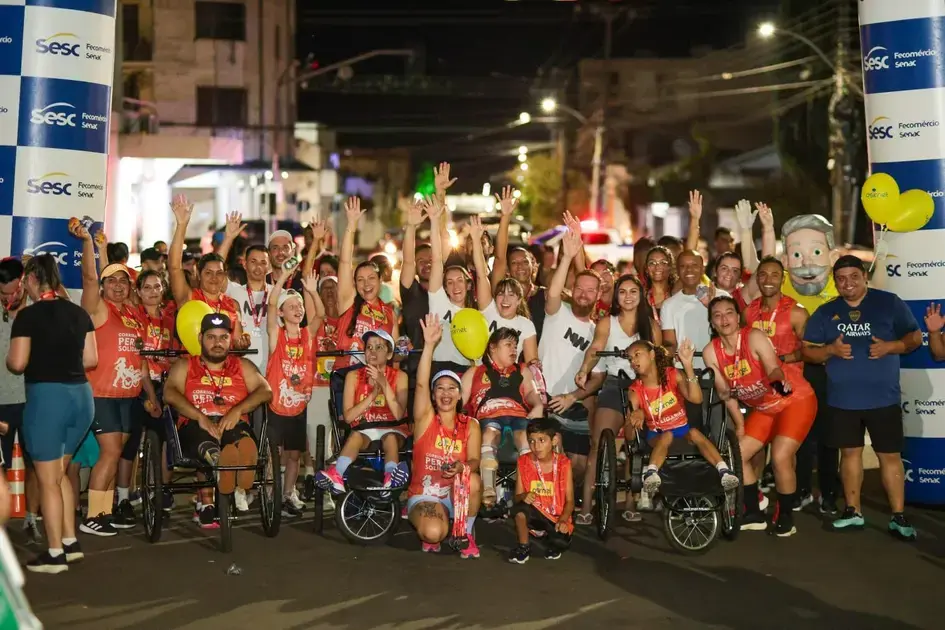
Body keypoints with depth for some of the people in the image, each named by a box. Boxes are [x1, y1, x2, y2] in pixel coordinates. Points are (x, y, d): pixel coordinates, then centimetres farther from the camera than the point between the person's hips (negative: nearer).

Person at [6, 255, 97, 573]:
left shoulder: (28, 315, -9)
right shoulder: (79, 313, 7)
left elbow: (17, 363, -12)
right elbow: (91, 359, 9)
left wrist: (8, 359, 9)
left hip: (46, 396, -6)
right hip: (81, 394, 6)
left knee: (48, 479, 4)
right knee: (58, 472, 21)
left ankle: (55, 554, 9)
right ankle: (71, 542, 21)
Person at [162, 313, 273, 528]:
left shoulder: (243, 366, 24)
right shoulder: (184, 367, 20)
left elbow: (265, 391, 6)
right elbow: (170, 393, -1)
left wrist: (237, 410, -14)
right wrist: (200, 417, -18)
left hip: (234, 424, 0)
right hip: (196, 426, 0)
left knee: (240, 437, -38)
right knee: (205, 442, -39)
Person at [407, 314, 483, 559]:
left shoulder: (470, 425, 3)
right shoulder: (425, 419, -3)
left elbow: (474, 461, -7)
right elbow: (421, 384, -18)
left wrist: (462, 467, -32)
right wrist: (429, 345, -29)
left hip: (458, 493, 2)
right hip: (424, 493, -2)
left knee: (473, 480, -33)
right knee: (433, 533, -33)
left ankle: (466, 533, -7)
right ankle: (434, 530, 8)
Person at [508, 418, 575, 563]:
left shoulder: (563, 464, -7)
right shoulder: (524, 462, -4)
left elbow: (569, 500, -6)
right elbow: (517, 496, -2)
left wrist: (563, 520, -23)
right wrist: (523, 496, -26)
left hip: (557, 517, 0)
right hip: (535, 513, 0)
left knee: (561, 543, -30)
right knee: (520, 508, -34)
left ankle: (550, 537, 10)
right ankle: (523, 547, -10)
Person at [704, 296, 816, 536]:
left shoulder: (754, 337, -26)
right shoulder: (711, 352, -11)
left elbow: (773, 369, -38)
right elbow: (725, 392, -5)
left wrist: (779, 380, -60)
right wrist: (739, 424, -7)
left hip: (795, 400, -6)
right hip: (764, 408, 7)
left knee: (780, 457, -20)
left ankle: (785, 517, 1)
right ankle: (754, 514, 19)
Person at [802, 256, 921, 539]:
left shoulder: (889, 303, -1)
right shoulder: (825, 312, 6)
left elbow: (915, 337, 1)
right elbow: (808, 351, 5)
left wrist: (890, 346, -18)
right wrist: (831, 349, -15)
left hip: (883, 397, -2)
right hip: (842, 398, 3)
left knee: (890, 455, -1)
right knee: (850, 452, 10)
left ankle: (898, 517, 6)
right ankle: (853, 512, 20)